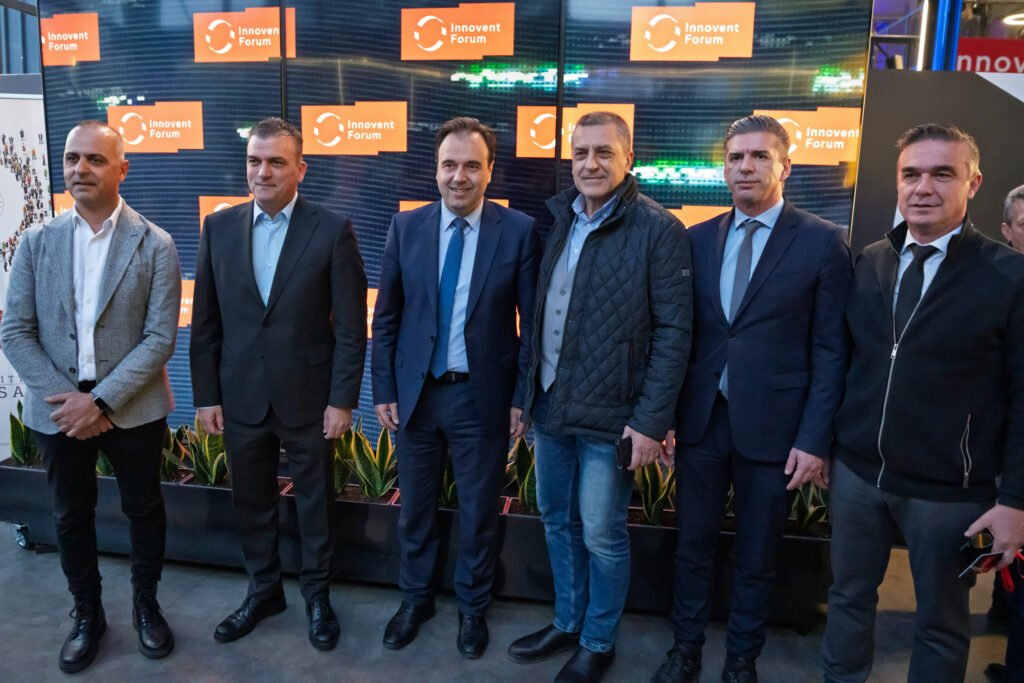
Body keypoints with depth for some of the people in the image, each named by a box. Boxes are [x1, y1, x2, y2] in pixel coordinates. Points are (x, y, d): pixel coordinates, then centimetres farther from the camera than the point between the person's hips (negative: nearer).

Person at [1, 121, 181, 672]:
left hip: (131, 409, -2)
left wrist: (102, 400, -16)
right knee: (71, 516, 15)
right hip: (58, 409, 3)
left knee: (143, 509, 12)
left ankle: (146, 604, 35)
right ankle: (87, 615, 36)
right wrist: (62, 398, -10)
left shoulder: (155, 246, -7)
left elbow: (160, 337, -11)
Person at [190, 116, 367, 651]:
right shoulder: (219, 228, 3)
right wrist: (206, 396, 3)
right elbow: (205, 323, 5)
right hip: (241, 399, 3)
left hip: (309, 399, -3)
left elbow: (351, 326, -8)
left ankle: (317, 595, 34)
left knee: (315, 502, 13)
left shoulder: (332, 230, -8)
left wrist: (343, 400, -10)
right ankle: (262, 591, 39)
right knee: (251, 502, 17)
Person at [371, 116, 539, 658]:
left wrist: (522, 397, -6)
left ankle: (472, 608, 37)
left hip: (483, 397, -2)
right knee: (414, 507, 17)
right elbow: (386, 317, 3)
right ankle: (415, 599, 41)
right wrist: (383, 390, 0)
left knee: (478, 513, 14)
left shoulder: (519, 231, -7)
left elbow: (533, 322, -4)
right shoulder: (405, 227, 0)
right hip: (415, 393, 2)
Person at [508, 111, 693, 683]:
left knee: (602, 536, 7)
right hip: (551, 406, 6)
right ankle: (567, 623, 40)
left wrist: (652, 421, -17)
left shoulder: (658, 229, -11)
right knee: (557, 523, 19)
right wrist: (528, 390, 9)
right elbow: (541, 312, 11)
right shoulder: (559, 220, 8)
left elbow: (674, 331, -13)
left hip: (610, 417, -6)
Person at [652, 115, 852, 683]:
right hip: (699, 422, 3)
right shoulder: (696, 240, 5)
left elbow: (830, 352, -6)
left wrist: (814, 440, -10)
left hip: (771, 430, -2)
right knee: (692, 546, 16)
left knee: (757, 559, 14)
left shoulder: (824, 243, -5)